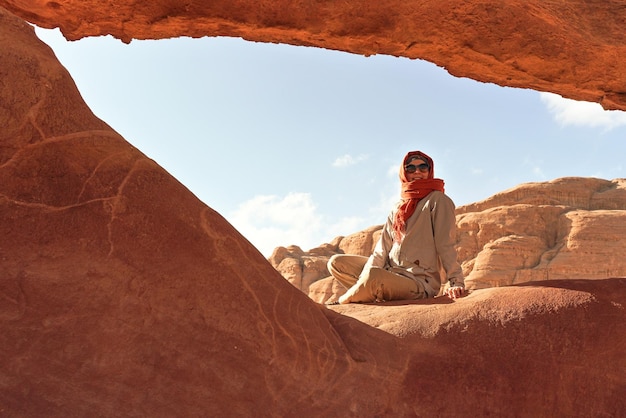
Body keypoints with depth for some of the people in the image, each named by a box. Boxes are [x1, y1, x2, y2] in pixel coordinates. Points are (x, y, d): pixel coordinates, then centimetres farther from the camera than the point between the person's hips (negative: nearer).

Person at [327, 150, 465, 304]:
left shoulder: (438, 200, -2)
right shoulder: (397, 209, 17)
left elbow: (446, 245, -10)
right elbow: (382, 248, 6)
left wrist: (456, 282, -21)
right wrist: (365, 282, -10)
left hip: (420, 281, -7)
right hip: (390, 272, 7)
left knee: (373, 275, -36)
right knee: (336, 262, 1)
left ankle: (340, 303, -7)